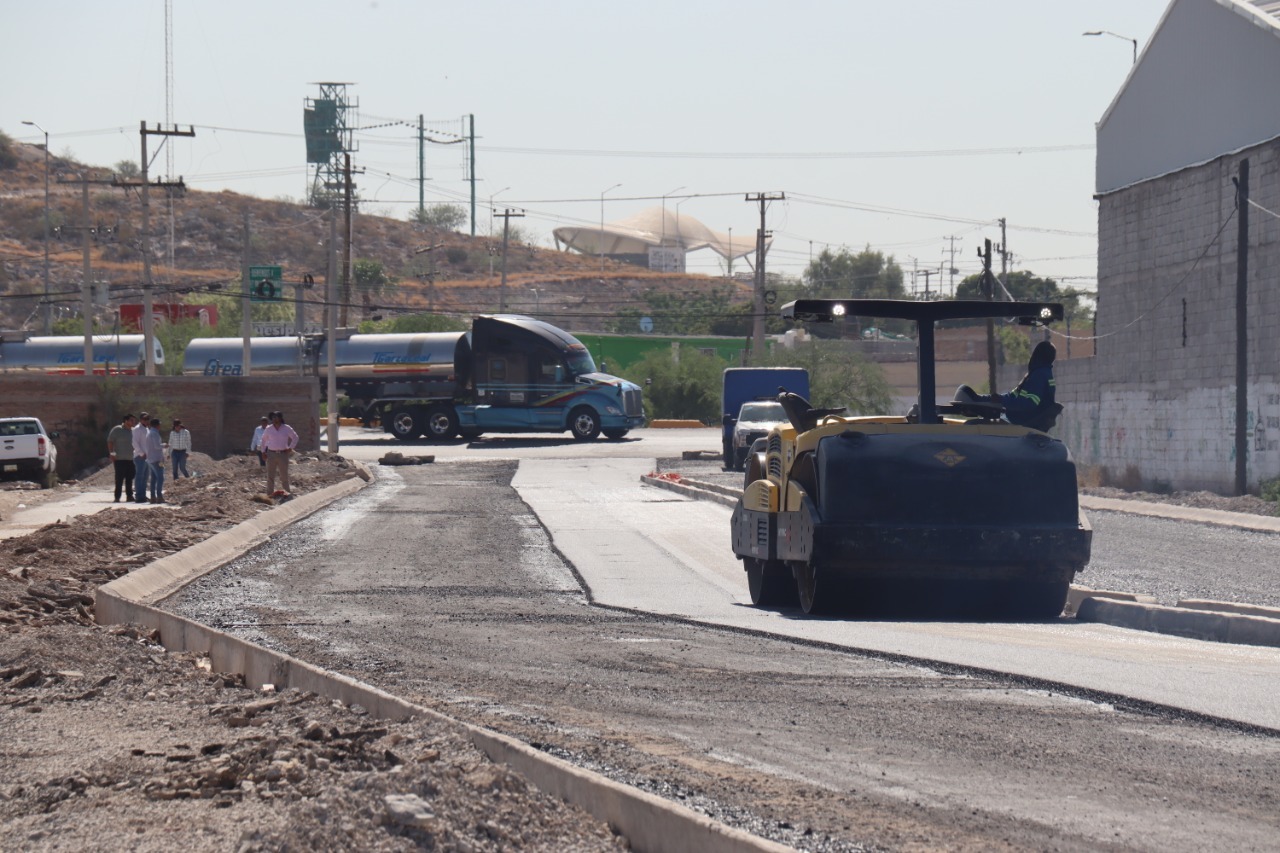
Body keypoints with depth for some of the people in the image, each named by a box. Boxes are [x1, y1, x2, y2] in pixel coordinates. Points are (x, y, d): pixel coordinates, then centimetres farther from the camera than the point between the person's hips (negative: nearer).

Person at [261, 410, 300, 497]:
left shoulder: (287, 428, 1)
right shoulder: (268, 429, 4)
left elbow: (295, 438, 11)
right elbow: (264, 440, 17)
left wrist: (290, 448, 2)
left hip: (283, 454, -1)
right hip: (271, 454, 1)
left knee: (284, 475, 4)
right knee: (270, 475, 1)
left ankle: (286, 492, 11)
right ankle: (270, 493, 5)